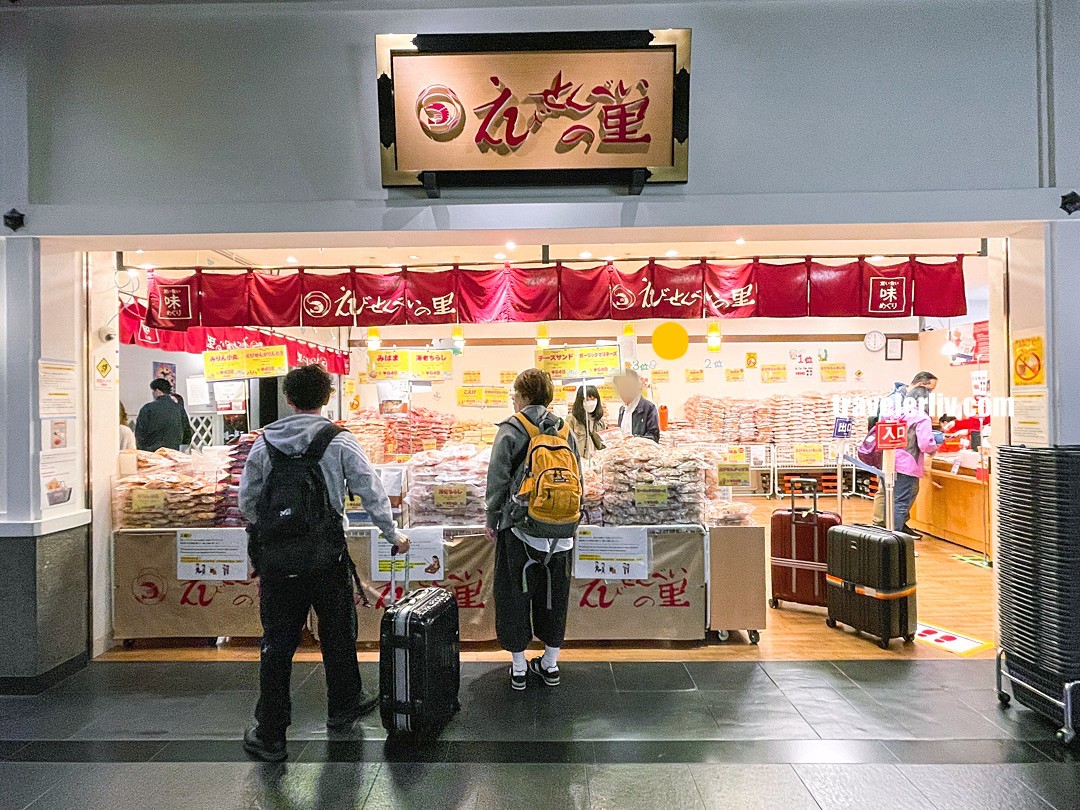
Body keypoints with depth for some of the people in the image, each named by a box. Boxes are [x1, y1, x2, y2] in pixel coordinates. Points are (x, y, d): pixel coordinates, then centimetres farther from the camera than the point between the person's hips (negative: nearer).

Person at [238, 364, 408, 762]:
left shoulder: (263, 442, 2)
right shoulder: (339, 441, -7)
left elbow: (246, 501, 8)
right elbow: (371, 491, -4)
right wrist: (393, 534, 9)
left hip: (276, 559, 2)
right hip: (326, 557, -2)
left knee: (277, 643, 11)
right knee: (338, 632, 18)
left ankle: (269, 735, 18)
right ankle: (343, 707, 36)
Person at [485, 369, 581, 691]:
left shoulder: (510, 431, -7)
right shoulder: (565, 431, 6)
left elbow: (498, 480, -8)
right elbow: (578, 479, 9)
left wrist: (492, 519, 3)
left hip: (520, 526, -4)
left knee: (515, 593, 9)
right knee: (554, 593, 15)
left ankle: (519, 667, 18)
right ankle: (550, 664, 26)